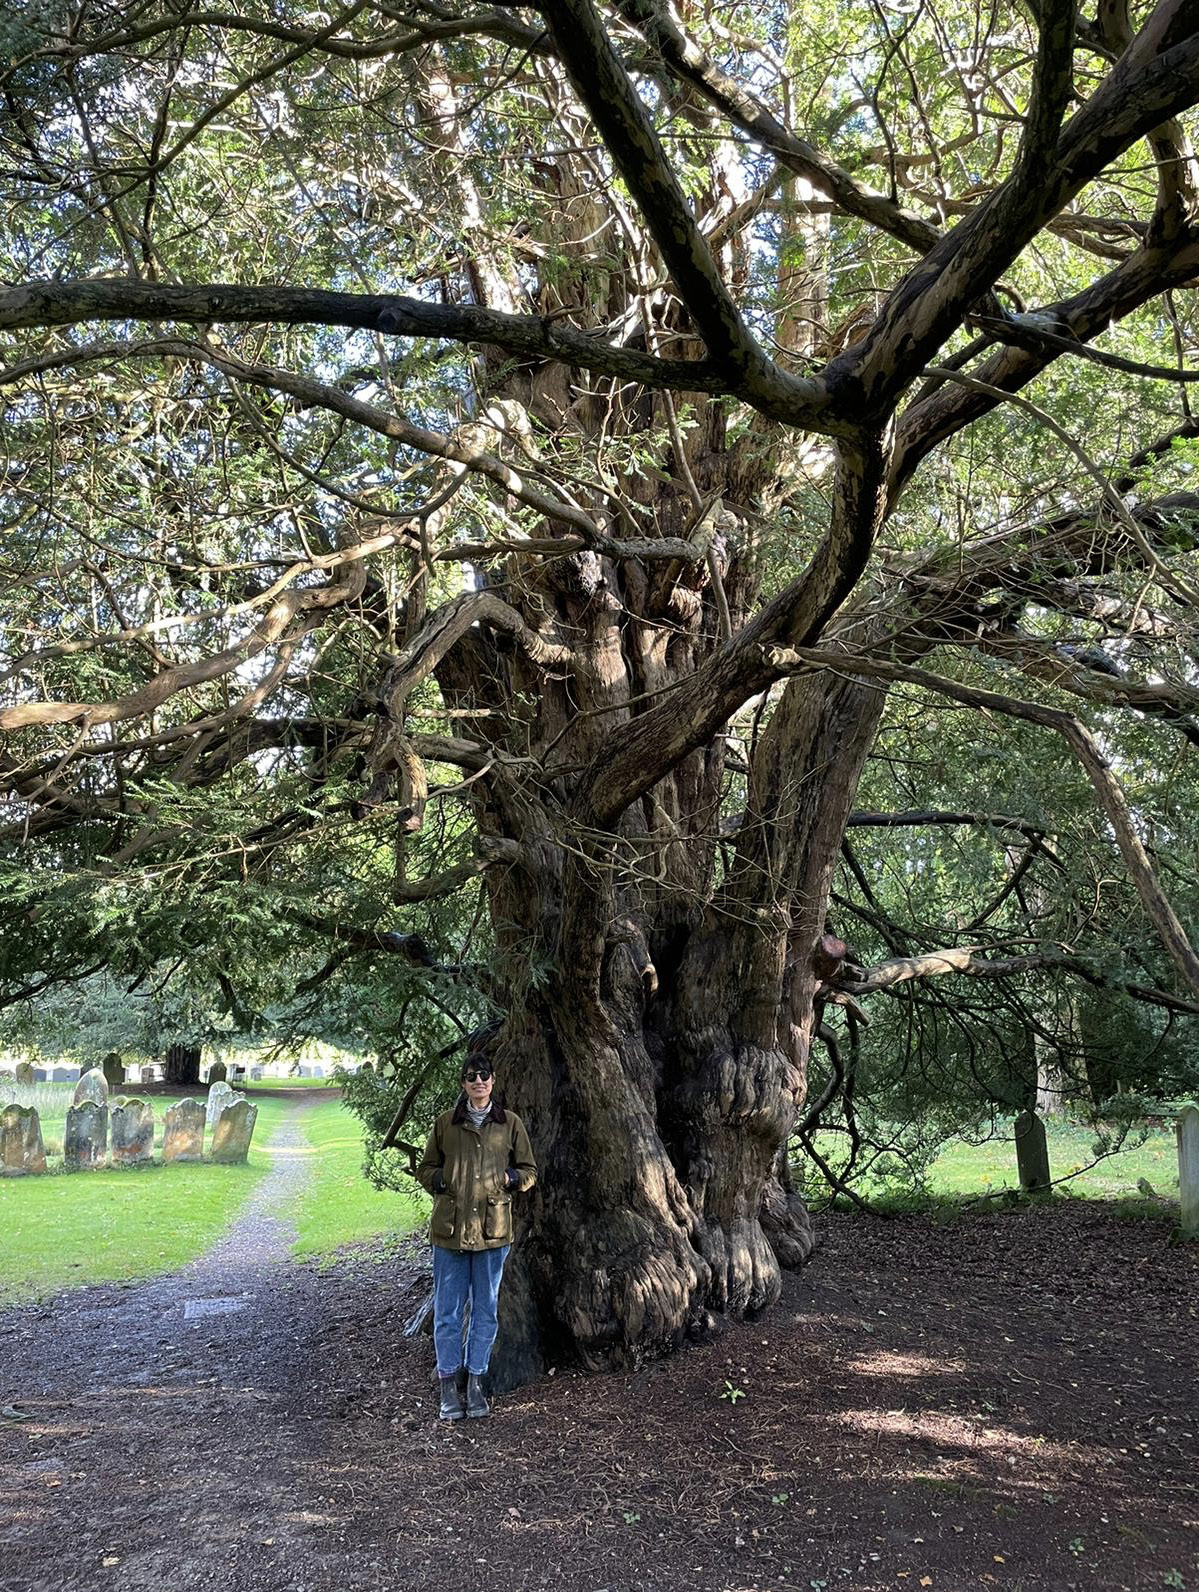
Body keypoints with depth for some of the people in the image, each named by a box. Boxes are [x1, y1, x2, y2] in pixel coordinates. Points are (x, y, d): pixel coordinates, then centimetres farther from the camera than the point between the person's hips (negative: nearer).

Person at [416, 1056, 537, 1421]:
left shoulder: (510, 1123, 3)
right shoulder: (445, 1123, 2)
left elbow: (529, 1171, 10)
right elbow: (426, 1168, 11)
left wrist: (512, 1179, -9)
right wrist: (440, 1181, -7)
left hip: (493, 1230, 1)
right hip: (450, 1229, 0)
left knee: (485, 1311, 9)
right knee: (448, 1311, 5)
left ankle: (475, 1382, 23)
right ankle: (449, 1385, 18)